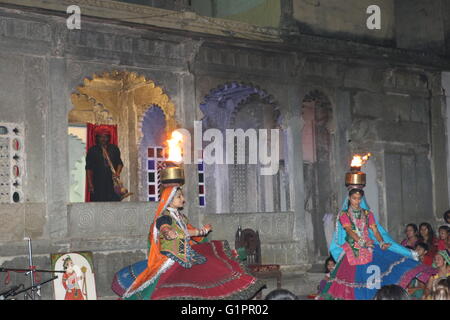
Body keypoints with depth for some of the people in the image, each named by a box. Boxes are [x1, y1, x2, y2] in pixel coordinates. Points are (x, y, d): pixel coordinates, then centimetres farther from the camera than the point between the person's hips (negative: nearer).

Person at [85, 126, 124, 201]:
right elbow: (89, 169, 3)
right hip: (98, 184, -2)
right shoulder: (92, 150, 4)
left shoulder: (114, 149, 13)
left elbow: (119, 163, 19)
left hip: (113, 183, 2)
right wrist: (90, 184, -4)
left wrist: (118, 172, -2)